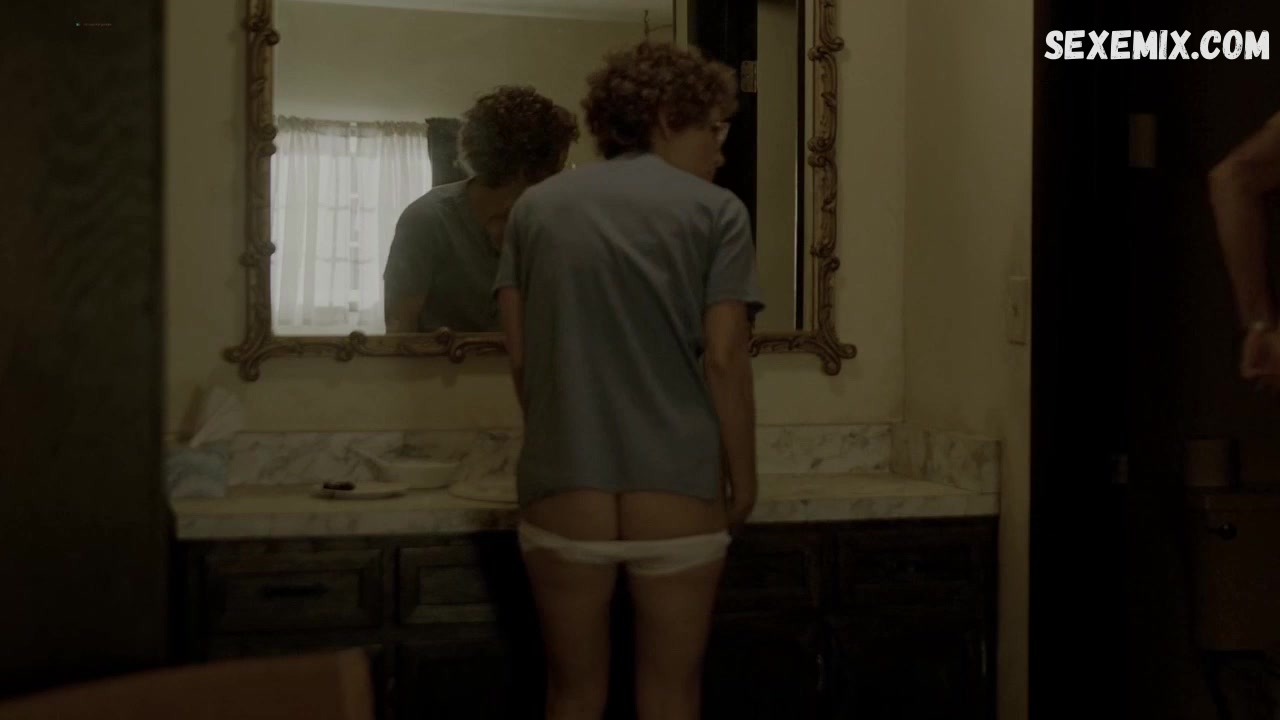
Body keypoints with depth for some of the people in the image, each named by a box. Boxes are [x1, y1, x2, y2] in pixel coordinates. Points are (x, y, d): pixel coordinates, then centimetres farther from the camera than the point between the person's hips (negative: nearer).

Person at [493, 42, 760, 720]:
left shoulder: (536, 207, 8)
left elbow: (520, 358, 8)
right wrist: (743, 477, 5)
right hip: (678, 492, -2)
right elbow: (723, 358, -6)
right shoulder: (716, 211, 0)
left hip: (563, 492, 2)